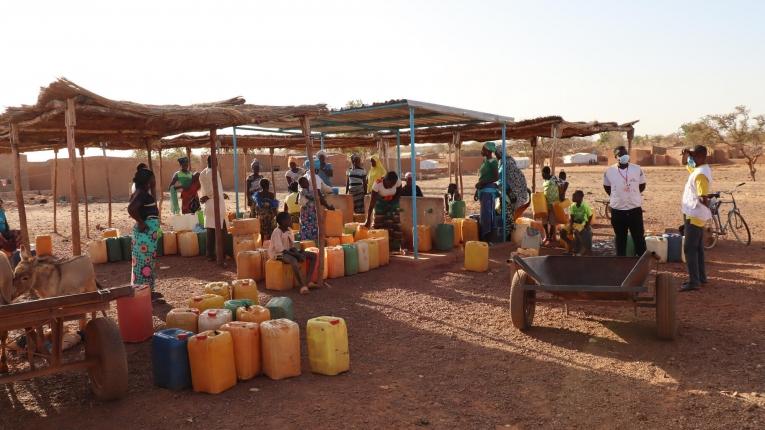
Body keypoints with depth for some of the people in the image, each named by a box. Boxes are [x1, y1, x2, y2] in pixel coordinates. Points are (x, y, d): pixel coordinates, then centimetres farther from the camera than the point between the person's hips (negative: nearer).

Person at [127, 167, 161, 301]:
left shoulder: (142, 193, 12)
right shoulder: (142, 193, -17)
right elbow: (131, 209, -32)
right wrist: (141, 222, -21)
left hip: (149, 232, 10)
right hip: (146, 231, -10)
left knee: (148, 260, 15)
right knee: (145, 261, -5)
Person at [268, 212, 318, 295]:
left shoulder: (289, 231, 7)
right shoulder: (277, 232, -17)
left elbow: (292, 246, 8)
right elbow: (280, 249, -22)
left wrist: (298, 253, -14)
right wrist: (297, 255, -25)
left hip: (289, 252, 9)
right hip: (279, 254, -9)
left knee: (313, 256, -3)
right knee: (293, 260, -42)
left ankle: (308, 282, -14)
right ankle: (303, 285, -41)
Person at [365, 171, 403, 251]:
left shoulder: (397, 182, -27)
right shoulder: (378, 184, -33)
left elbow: (399, 193, -4)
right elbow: (372, 202, -33)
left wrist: (392, 202, -16)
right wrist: (368, 220, -36)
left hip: (393, 203, 2)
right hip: (380, 204, -2)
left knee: (395, 226, -3)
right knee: (380, 226, -5)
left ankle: (395, 249, 3)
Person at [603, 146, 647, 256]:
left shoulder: (637, 169, -6)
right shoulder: (609, 171, -7)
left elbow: (642, 185, 10)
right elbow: (606, 187, 10)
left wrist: (632, 195, 12)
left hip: (635, 209, 0)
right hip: (617, 211, 0)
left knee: (639, 237, 10)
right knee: (620, 238, 13)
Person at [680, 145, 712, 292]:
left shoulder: (701, 174, -21)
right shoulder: (699, 169, 8)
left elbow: (703, 198, -23)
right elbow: (690, 166, 30)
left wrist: (703, 200, -41)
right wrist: (689, 154, 16)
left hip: (694, 215, -10)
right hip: (696, 215, 10)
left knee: (689, 249, -7)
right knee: (698, 248, 16)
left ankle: (694, 281, -5)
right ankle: (701, 277, 25)